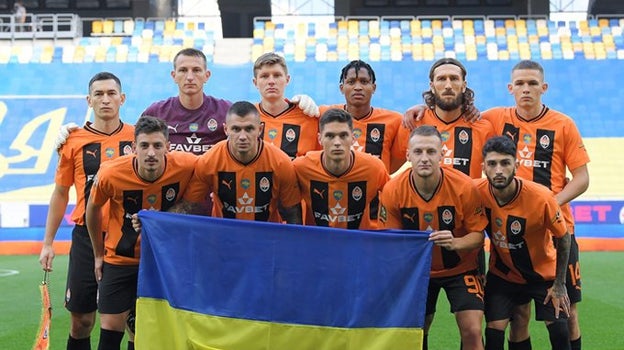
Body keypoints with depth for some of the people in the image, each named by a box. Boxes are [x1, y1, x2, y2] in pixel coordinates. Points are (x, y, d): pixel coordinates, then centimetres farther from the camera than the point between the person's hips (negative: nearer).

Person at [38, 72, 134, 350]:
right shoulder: (74, 141, 2)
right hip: (86, 236, 0)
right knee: (81, 321, 5)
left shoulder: (137, 138, 1)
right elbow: (60, 193, 8)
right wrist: (48, 242, 6)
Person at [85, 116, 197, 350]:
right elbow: (93, 208, -1)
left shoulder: (187, 166, -23)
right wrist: (98, 255, 8)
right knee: (111, 328, 0)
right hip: (120, 259, -1)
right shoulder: (111, 174, -22)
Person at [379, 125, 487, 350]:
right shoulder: (393, 190, -20)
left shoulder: (463, 186, -24)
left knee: (472, 331, -13)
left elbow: (478, 235, -14)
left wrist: (454, 243, -34)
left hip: (459, 267, -2)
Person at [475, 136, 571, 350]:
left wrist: (559, 284, -9)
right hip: (502, 274, 1)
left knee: (559, 330, -3)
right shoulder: (477, 192, -23)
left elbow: (562, 238, -14)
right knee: (494, 330, -8)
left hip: (544, 272, -1)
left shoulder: (542, 198, -30)